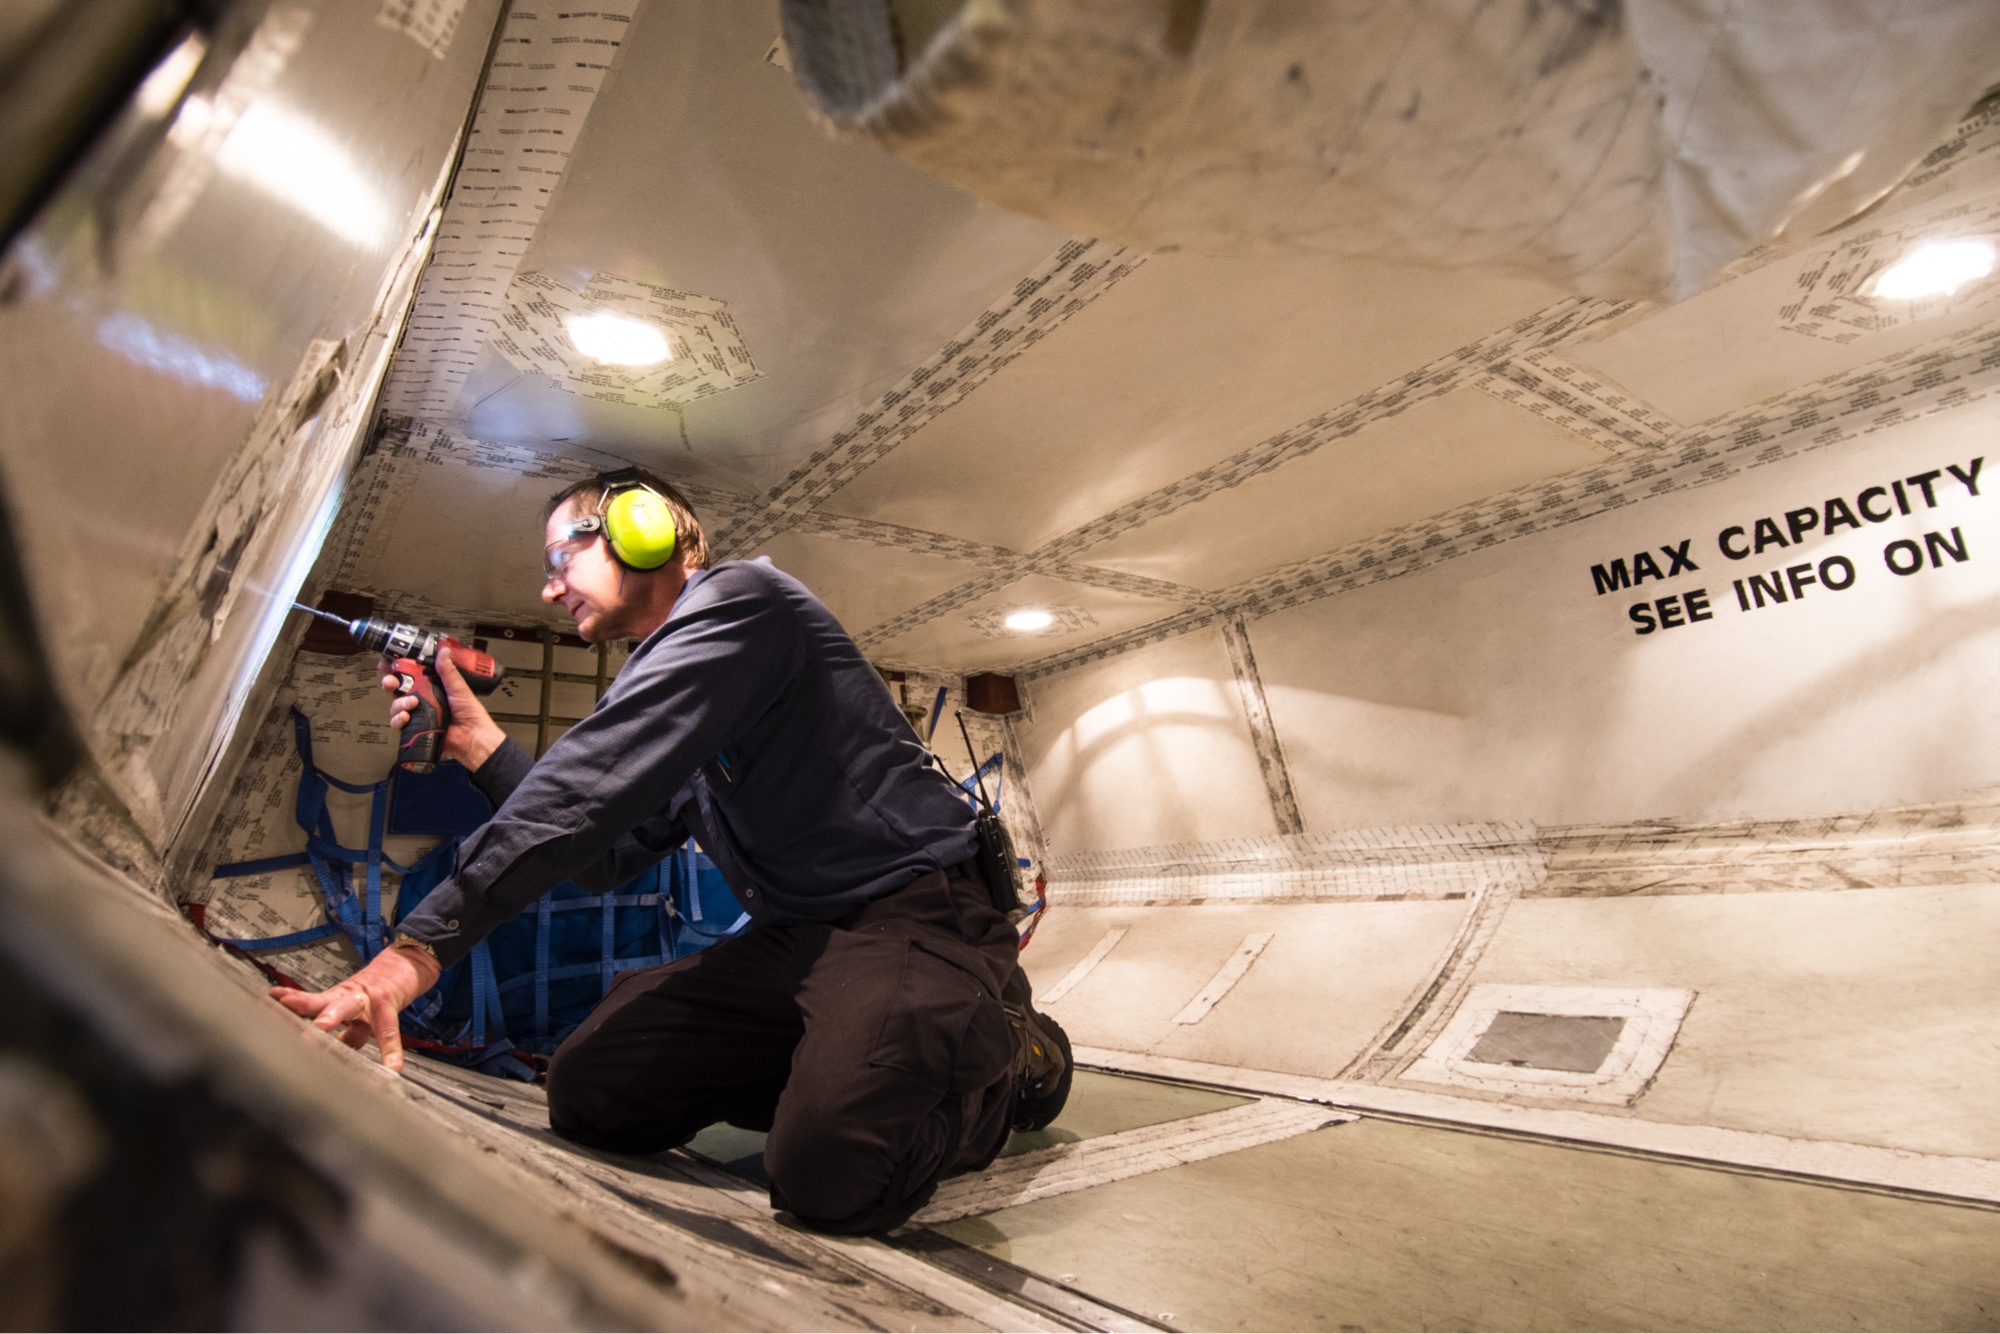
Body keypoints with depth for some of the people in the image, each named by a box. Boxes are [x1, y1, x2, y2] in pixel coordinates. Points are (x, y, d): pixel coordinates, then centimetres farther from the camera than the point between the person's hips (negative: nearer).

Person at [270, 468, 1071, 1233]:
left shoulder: (736, 600, -9)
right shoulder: (661, 679, 21)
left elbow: (595, 783, -22)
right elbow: (601, 857, 16)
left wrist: (422, 943, -23)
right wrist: (478, 742, 11)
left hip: (911, 910, -8)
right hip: (792, 937, 9)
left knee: (827, 1170, -29)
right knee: (588, 1090, 1)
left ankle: (1010, 1054, 2)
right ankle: (848, 1072, 10)